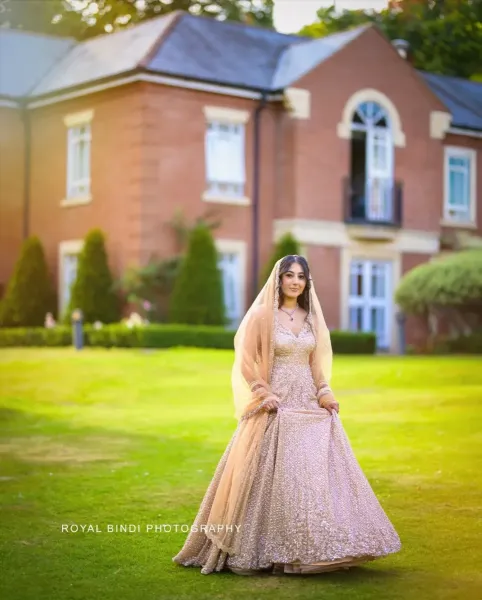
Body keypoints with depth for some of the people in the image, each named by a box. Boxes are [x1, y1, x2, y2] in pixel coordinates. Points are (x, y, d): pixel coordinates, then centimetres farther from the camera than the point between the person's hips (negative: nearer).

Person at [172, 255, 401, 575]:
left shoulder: (311, 318, 12)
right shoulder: (261, 316, -4)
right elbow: (246, 363, -6)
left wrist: (325, 394, 3)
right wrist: (264, 396, -15)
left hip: (310, 407, 5)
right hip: (276, 408, -5)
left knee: (318, 473, 1)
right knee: (272, 479, -6)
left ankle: (308, 549, 9)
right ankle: (268, 552, 5)